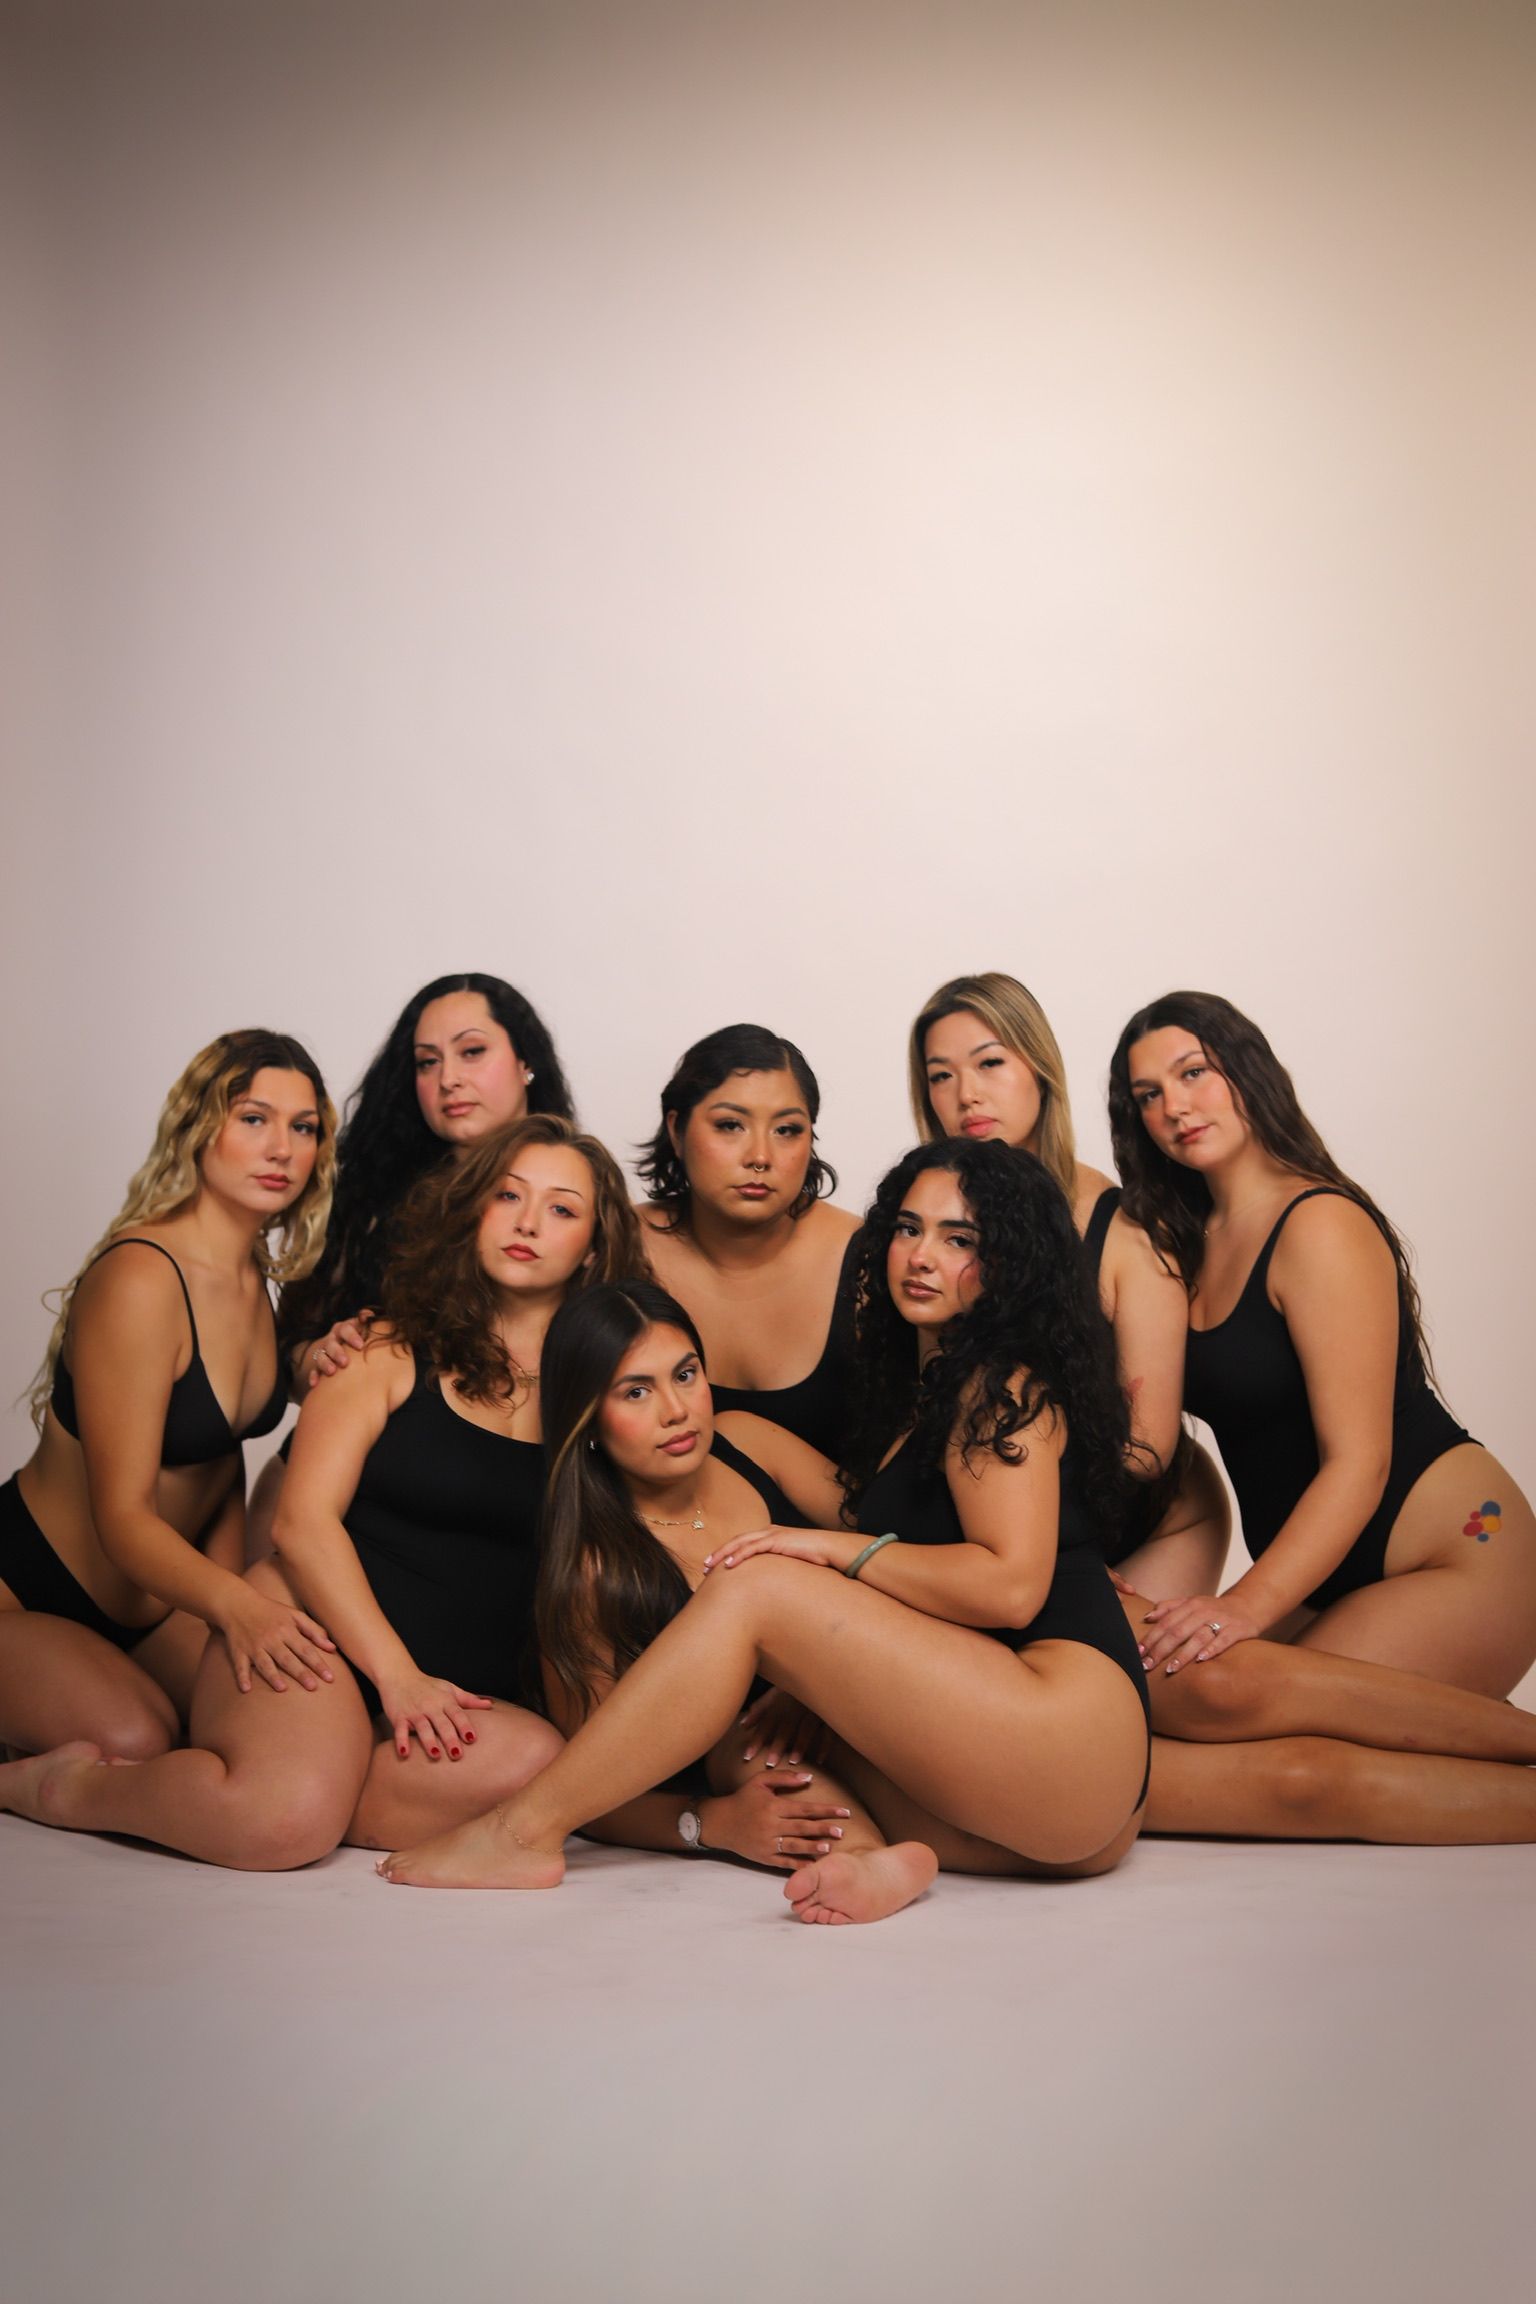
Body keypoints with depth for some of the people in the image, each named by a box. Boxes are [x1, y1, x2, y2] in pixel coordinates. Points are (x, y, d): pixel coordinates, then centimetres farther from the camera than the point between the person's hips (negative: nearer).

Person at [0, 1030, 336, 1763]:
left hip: (152, 1601, 8)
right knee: (133, 1742, -31)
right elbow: (124, 1517, -27)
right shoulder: (138, 1280, -26)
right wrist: (233, 1604, -44)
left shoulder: (255, 1276, 0)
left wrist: (232, 1607, -4)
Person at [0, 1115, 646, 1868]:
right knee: (287, 1821, -33)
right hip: (319, 1625, -2)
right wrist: (397, 1674, -12)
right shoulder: (390, 1354, 5)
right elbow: (304, 1521, -3)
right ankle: (74, 1784, -3)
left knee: (535, 1760, -32)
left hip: (464, 1692, 3)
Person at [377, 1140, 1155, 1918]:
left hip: (1070, 1729, -9)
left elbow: (1011, 1585, -14)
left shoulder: (1003, 1384, -2)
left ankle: (523, 1832, -17)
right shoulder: (927, 1394, 26)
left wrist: (834, 1551, -9)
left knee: (758, 1587, -16)